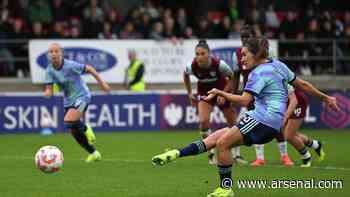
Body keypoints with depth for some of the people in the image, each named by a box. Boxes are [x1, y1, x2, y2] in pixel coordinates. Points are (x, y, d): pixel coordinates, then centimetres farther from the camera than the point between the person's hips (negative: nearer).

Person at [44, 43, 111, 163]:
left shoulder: (70, 65, -23)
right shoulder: (50, 70, -8)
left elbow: (89, 69, -10)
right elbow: (49, 90, -7)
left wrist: (102, 83, -4)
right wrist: (47, 93, -33)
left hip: (82, 96, -6)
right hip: (68, 100, 6)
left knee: (68, 122, -27)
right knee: (73, 131, 7)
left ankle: (86, 129, 6)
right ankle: (94, 153, 26)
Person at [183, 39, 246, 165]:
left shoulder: (219, 64, -32)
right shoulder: (192, 66, -26)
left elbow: (231, 77, -13)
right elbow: (186, 75, 0)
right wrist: (190, 93, 3)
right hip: (204, 93, 1)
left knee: (232, 123, 7)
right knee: (203, 121, -22)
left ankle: (236, 154, 26)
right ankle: (211, 153, -6)